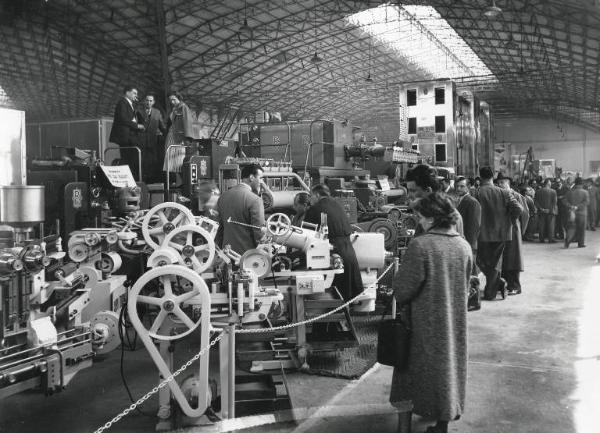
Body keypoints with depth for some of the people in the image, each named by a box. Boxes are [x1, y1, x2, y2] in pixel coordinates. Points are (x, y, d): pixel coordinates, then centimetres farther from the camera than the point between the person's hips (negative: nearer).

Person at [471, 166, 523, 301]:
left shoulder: (477, 194, -10)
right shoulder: (503, 193, -2)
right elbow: (519, 209, -9)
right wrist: (508, 221, 5)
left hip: (483, 234, -3)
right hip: (500, 233, 3)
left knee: (482, 261, 14)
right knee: (493, 263, 15)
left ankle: (498, 282, -2)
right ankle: (490, 292, 18)